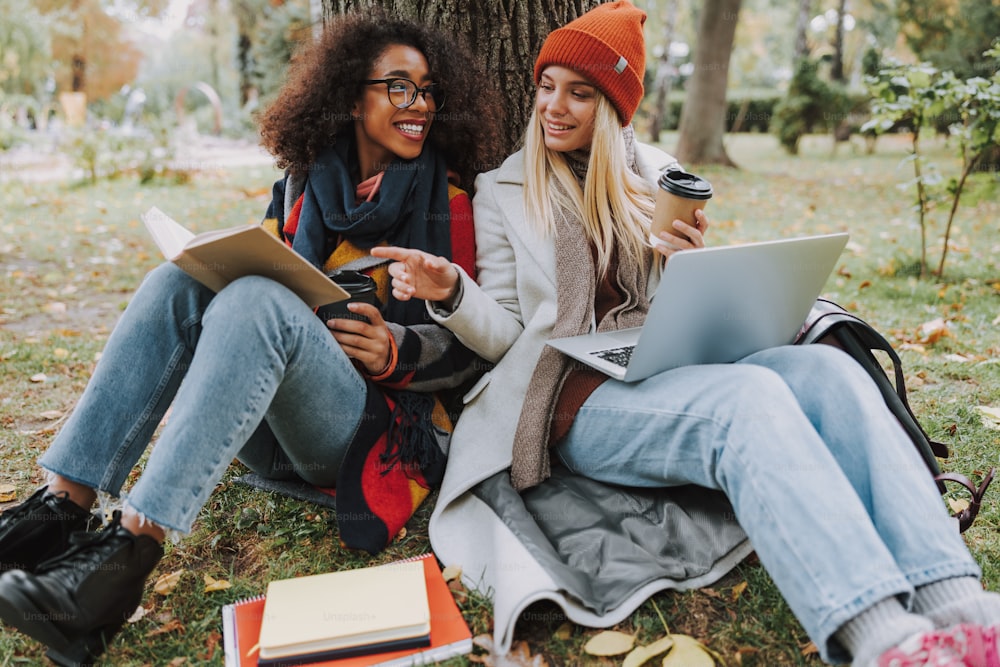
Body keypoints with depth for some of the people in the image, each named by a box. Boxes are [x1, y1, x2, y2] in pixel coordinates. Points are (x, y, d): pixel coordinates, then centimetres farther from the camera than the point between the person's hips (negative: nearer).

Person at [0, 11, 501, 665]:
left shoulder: (449, 203, 1)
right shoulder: (302, 185, 13)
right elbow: (261, 270, 19)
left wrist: (395, 350, -21)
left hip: (377, 424, -5)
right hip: (270, 429, 5)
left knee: (257, 300, -31)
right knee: (177, 280, -16)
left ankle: (129, 550, -41)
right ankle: (62, 506, -24)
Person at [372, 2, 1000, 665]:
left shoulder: (658, 176, 19)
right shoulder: (503, 192, 11)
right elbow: (505, 334, 6)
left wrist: (692, 264, -3)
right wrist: (452, 293, -15)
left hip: (678, 378, 4)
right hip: (583, 399, -4)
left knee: (826, 366, -27)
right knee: (749, 393, -34)